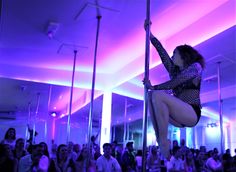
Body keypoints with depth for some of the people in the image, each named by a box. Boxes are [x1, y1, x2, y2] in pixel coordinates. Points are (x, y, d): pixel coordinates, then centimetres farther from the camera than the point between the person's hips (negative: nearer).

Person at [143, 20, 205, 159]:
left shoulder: (195, 67, 3)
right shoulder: (175, 71, 21)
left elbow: (175, 82, -13)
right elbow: (162, 52, 16)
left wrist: (154, 87, -12)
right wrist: (149, 34, 13)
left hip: (192, 113, -7)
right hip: (179, 115, 7)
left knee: (158, 95, -27)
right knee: (151, 96, -9)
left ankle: (164, 143, -25)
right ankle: (159, 141, -18)